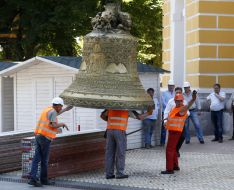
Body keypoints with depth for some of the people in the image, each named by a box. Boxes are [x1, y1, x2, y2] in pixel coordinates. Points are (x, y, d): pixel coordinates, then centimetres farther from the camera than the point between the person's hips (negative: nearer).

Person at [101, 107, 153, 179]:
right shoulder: (127, 109, 5)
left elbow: (102, 116, 23)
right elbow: (139, 117, 7)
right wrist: (148, 113, 18)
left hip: (110, 131, 4)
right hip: (120, 132, -4)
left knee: (109, 153, 6)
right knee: (120, 154, 2)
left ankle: (109, 174, 7)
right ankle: (120, 173, 3)